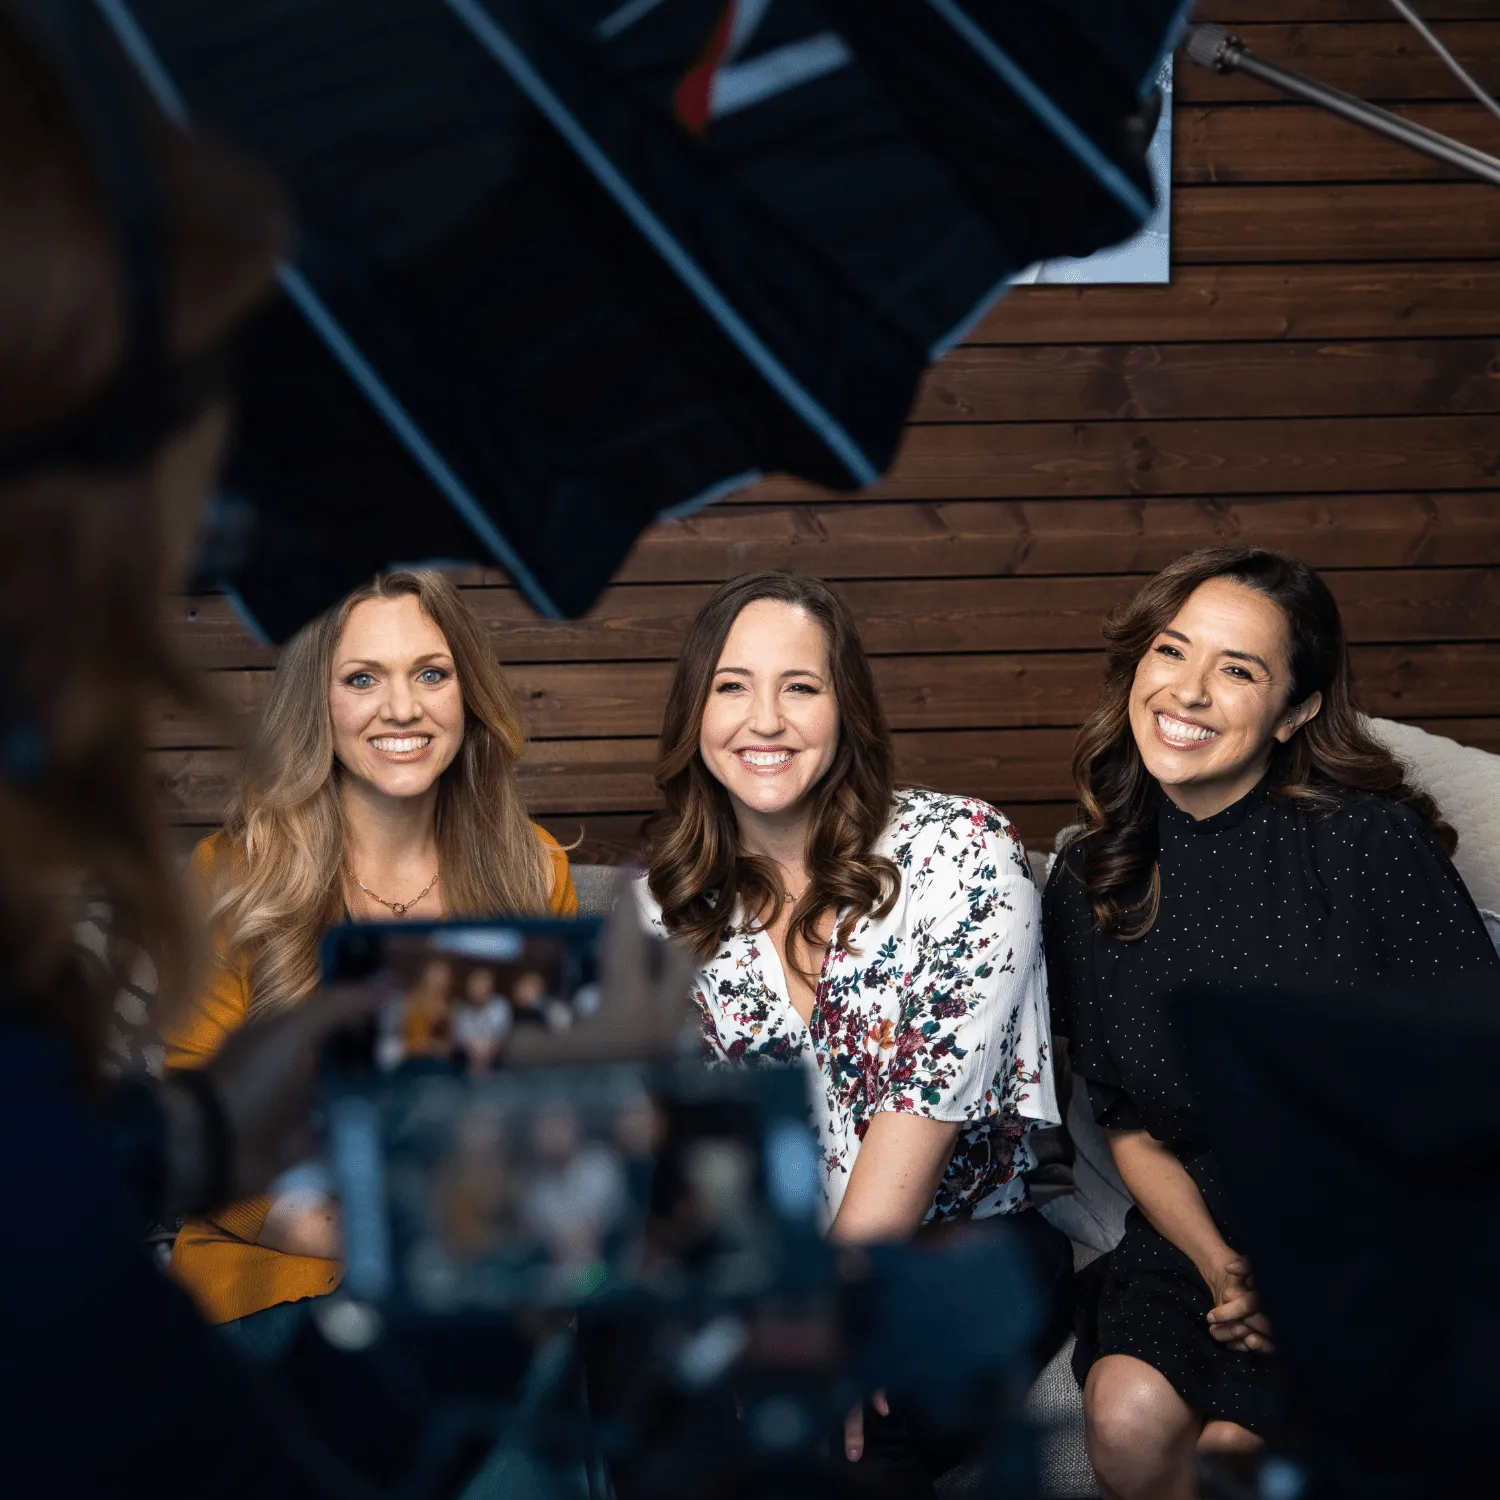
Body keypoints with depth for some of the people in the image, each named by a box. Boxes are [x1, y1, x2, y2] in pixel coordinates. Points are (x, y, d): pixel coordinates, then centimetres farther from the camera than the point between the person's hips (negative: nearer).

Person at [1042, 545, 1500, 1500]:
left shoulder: (1371, 840, -11)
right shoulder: (1090, 886, 2)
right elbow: (1128, 1121, 6)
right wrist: (1220, 1267, -10)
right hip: (1207, 1235, 4)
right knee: (1128, 1423, -23)